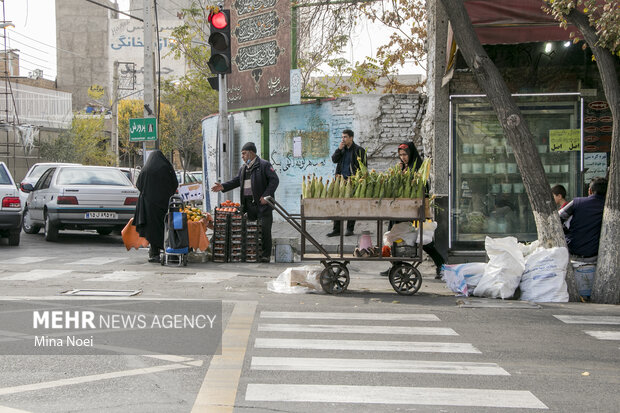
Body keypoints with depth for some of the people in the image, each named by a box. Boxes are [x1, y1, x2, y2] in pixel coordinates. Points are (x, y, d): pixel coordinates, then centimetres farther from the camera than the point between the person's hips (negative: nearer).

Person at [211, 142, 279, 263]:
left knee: (264, 229, -6)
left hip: (262, 203, -7)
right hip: (249, 203, 7)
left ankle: (266, 255, -1)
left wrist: (266, 196, -16)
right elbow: (236, 181, 23)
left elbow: (274, 180, -9)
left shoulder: (264, 165, -6)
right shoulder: (243, 168, 17)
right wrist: (223, 186, 8)